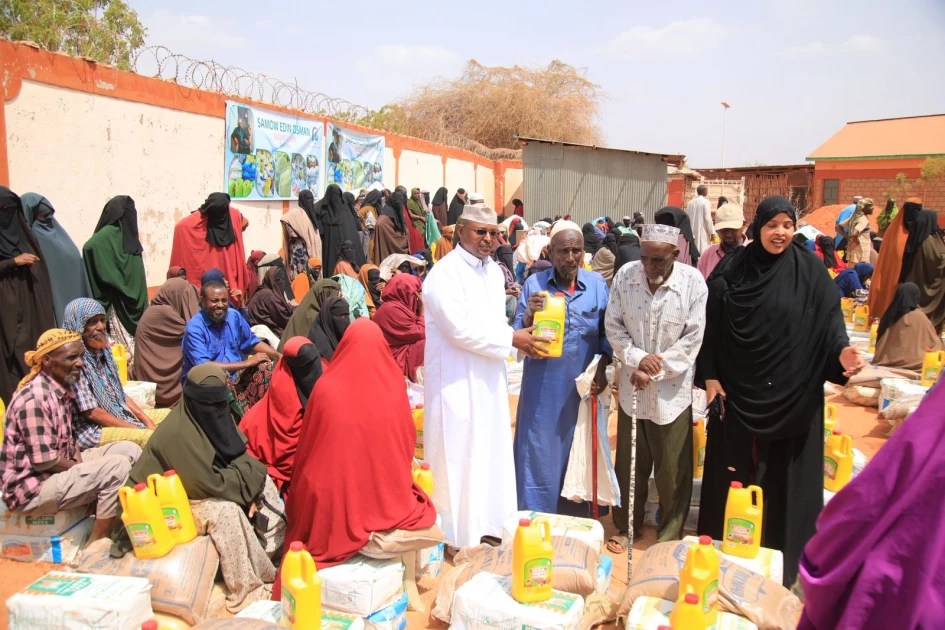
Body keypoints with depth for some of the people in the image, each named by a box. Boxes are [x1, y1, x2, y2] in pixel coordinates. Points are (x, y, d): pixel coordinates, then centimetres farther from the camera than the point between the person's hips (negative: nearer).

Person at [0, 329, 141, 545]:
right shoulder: (35, 399, -24)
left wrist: (82, 465, -3)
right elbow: (43, 460, -24)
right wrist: (86, 470, -11)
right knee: (117, 467, -24)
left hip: (61, 469, 10)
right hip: (31, 488, -10)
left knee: (129, 449, 1)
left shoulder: (63, 389, 6)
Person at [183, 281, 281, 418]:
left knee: (264, 366, -17)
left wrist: (278, 356, -8)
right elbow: (202, 366, -27)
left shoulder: (234, 316, -1)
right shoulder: (194, 327, -19)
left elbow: (253, 343, 12)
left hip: (234, 375, 6)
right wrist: (246, 363, -25)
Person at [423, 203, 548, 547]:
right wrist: (511, 338, -15)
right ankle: (457, 535, 18)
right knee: (457, 458, 3)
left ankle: (486, 527, 31)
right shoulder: (445, 273, -15)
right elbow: (460, 329, -22)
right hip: (456, 382, -8)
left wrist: (520, 330, -3)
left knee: (490, 456, 16)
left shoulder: (493, 270, 11)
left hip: (488, 380, 8)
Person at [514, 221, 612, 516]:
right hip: (543, 387, -1)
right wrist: (529, 316, -23)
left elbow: (606, 333, 8)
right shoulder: (534, 284, -2)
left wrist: (602, 368, -5)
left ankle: (577, 519, 27)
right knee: (540, 456, 4)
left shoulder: (597, 283, 2)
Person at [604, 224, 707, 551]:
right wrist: (637, 358, -15)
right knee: (630, 463, 15)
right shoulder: (625, 275, -7)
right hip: (632, 387, 2)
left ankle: (670, 535, 28)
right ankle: (626, 526, 35)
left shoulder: (693, 281, -12)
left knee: (672, 469, 8)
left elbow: (692, 339, -10)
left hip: (673, 389, -2)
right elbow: (613, 327, 0)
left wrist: (654, 371, -13)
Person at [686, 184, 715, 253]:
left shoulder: (690, 202, 8)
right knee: (703, 252, -7)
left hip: (692, 232, 6)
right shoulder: (705, 201, -8)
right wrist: (712, 232, -6)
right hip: (702, 232, -6)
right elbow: (707, 218, -12)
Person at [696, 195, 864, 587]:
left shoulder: (809, 270, -3)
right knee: (733, 469, 10)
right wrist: (709, 376, -4)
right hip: (737, 388, 1)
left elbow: (829, 319, -6)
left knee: (783, 472, 7)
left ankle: (781, 554, 22)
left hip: (791, 390, -1)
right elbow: (711, 326, 1)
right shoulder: (731, 268, 0)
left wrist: (842, 350, -26)